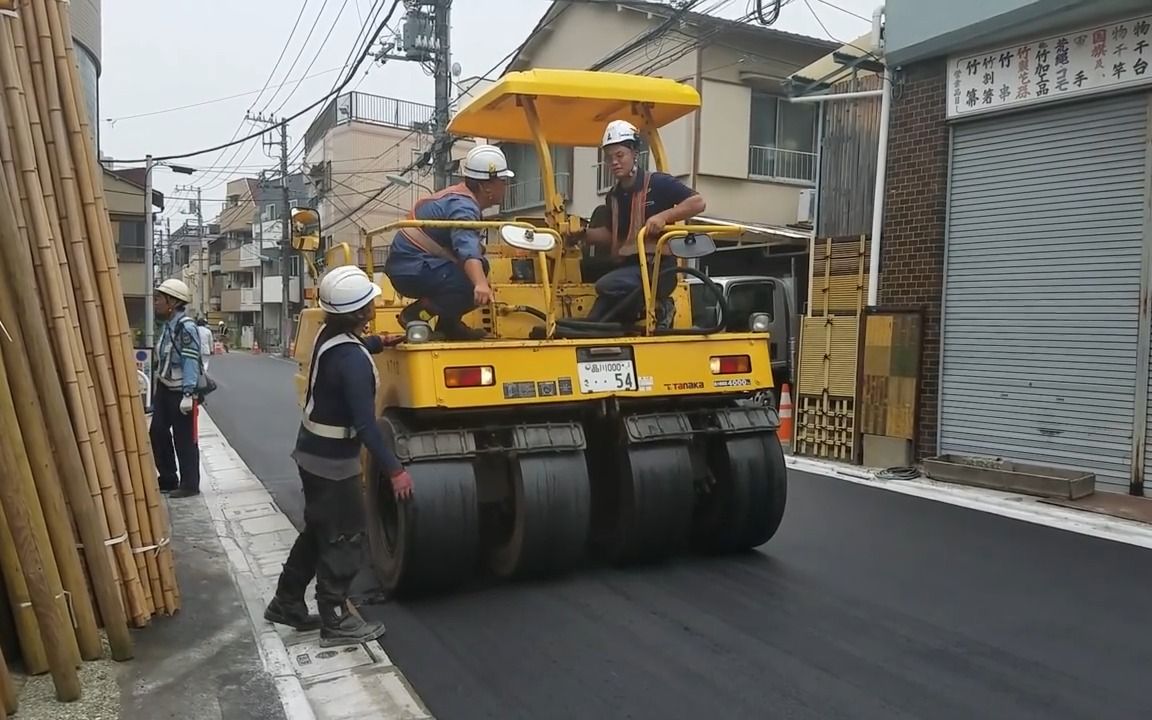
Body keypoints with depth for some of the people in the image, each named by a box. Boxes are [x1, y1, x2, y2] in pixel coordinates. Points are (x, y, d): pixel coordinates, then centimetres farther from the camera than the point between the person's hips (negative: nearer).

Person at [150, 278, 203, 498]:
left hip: (180, 392, -9)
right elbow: (163, 359, 15)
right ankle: (168, 479, 27)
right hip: (164, 388, 9)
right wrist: (157, 389, 18)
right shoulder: (168, 325, 9)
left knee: (184, 440, -1)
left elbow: (191, 362, -22)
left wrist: (188, 394, -26)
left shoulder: (186, 327, -18)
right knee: (157, 434, 14)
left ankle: (189, 485, 10)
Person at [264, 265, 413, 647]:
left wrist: (379, 342, 24)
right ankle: (336, 623, 13)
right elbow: (365, 424, -29)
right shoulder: (353, 361, -28)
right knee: (344, 539, 3)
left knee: (318, 531, 21)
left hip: (314, 451, 9)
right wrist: (395, 469, -24)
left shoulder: (329, 334, 0)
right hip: (333, 460, -9)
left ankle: (286, 603, 33)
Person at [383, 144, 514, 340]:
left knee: (478, 267, 19)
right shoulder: (463, 207, -17)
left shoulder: (460, 196, 14)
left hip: (409, 263, 11)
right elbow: (468, 249, -37)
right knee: (478, 291, -23)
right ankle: (418, 313, -13)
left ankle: (448, 323, 16)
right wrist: (480, 284, -52)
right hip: (412, 269, -11)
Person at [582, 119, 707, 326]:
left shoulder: (657, 183, -5)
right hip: (626, 267, 7)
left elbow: (698, 202, -12)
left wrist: (663, 216, -24)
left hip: (656, 269, -7)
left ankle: (657, 309, -11)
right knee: (594, 324, -8)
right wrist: (583, 233, -1)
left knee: (606, 286, -34)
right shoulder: (613, 195, 16)